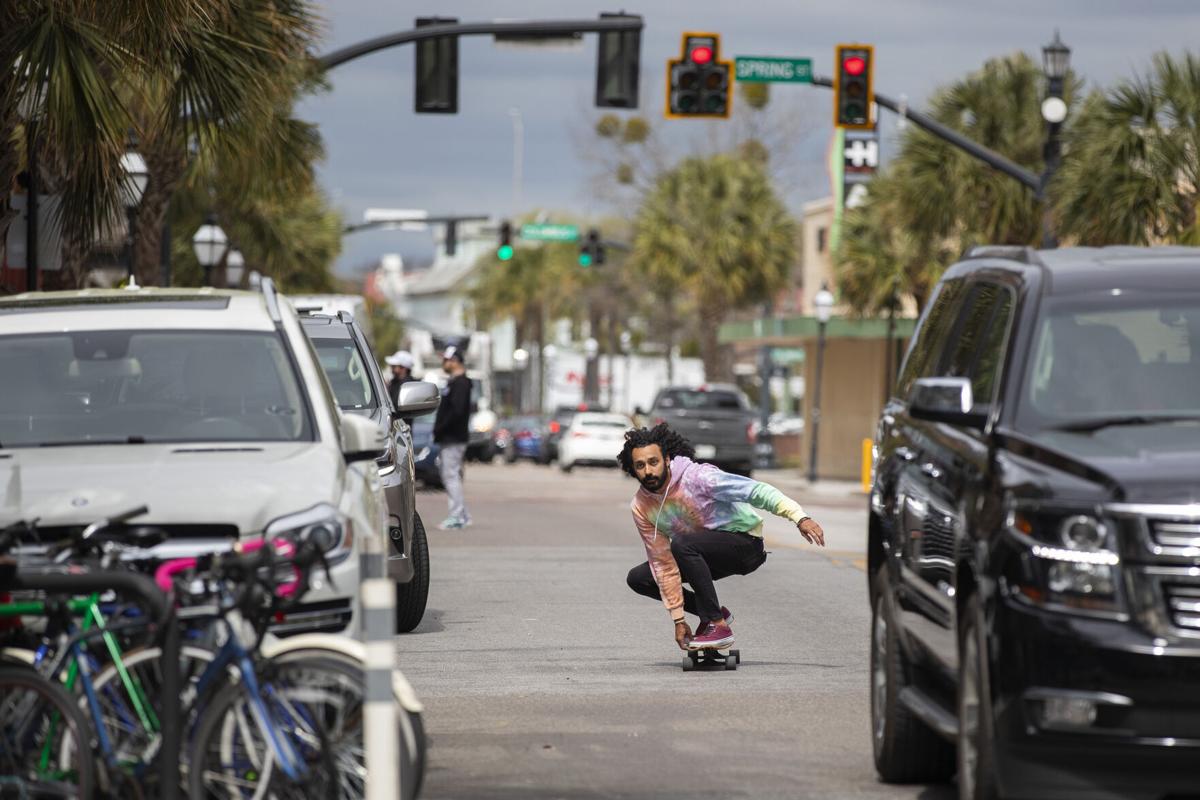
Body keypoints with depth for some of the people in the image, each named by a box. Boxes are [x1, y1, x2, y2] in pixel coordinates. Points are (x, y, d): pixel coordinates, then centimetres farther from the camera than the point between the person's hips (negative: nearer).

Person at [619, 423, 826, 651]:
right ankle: (714, 612, 7)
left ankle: (717, 624, -26)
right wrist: (678, 620, -9)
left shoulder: (696, 477, -26)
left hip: (745, 543, -7)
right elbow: (664, 564, -6)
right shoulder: (641, 507, -9)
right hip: (703, 553, 7)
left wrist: (800, 518, -41)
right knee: (638, 578, -2)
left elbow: (758, 491, -29)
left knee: (681, 544, -33)